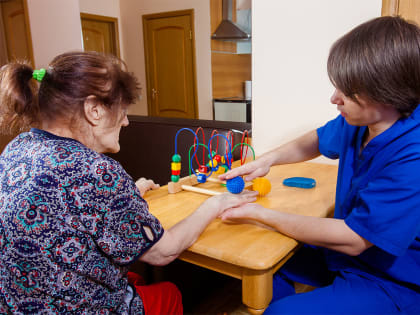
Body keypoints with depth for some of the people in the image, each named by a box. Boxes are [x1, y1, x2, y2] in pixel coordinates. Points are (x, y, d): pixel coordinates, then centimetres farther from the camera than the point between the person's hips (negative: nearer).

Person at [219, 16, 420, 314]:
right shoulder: (360, 120, -7)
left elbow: (353, 239, -29)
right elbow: (318, 140, 13)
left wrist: (261, 214, -21)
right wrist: (267, 159, -4)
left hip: (393, 281, -7)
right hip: (345, 250, 8)